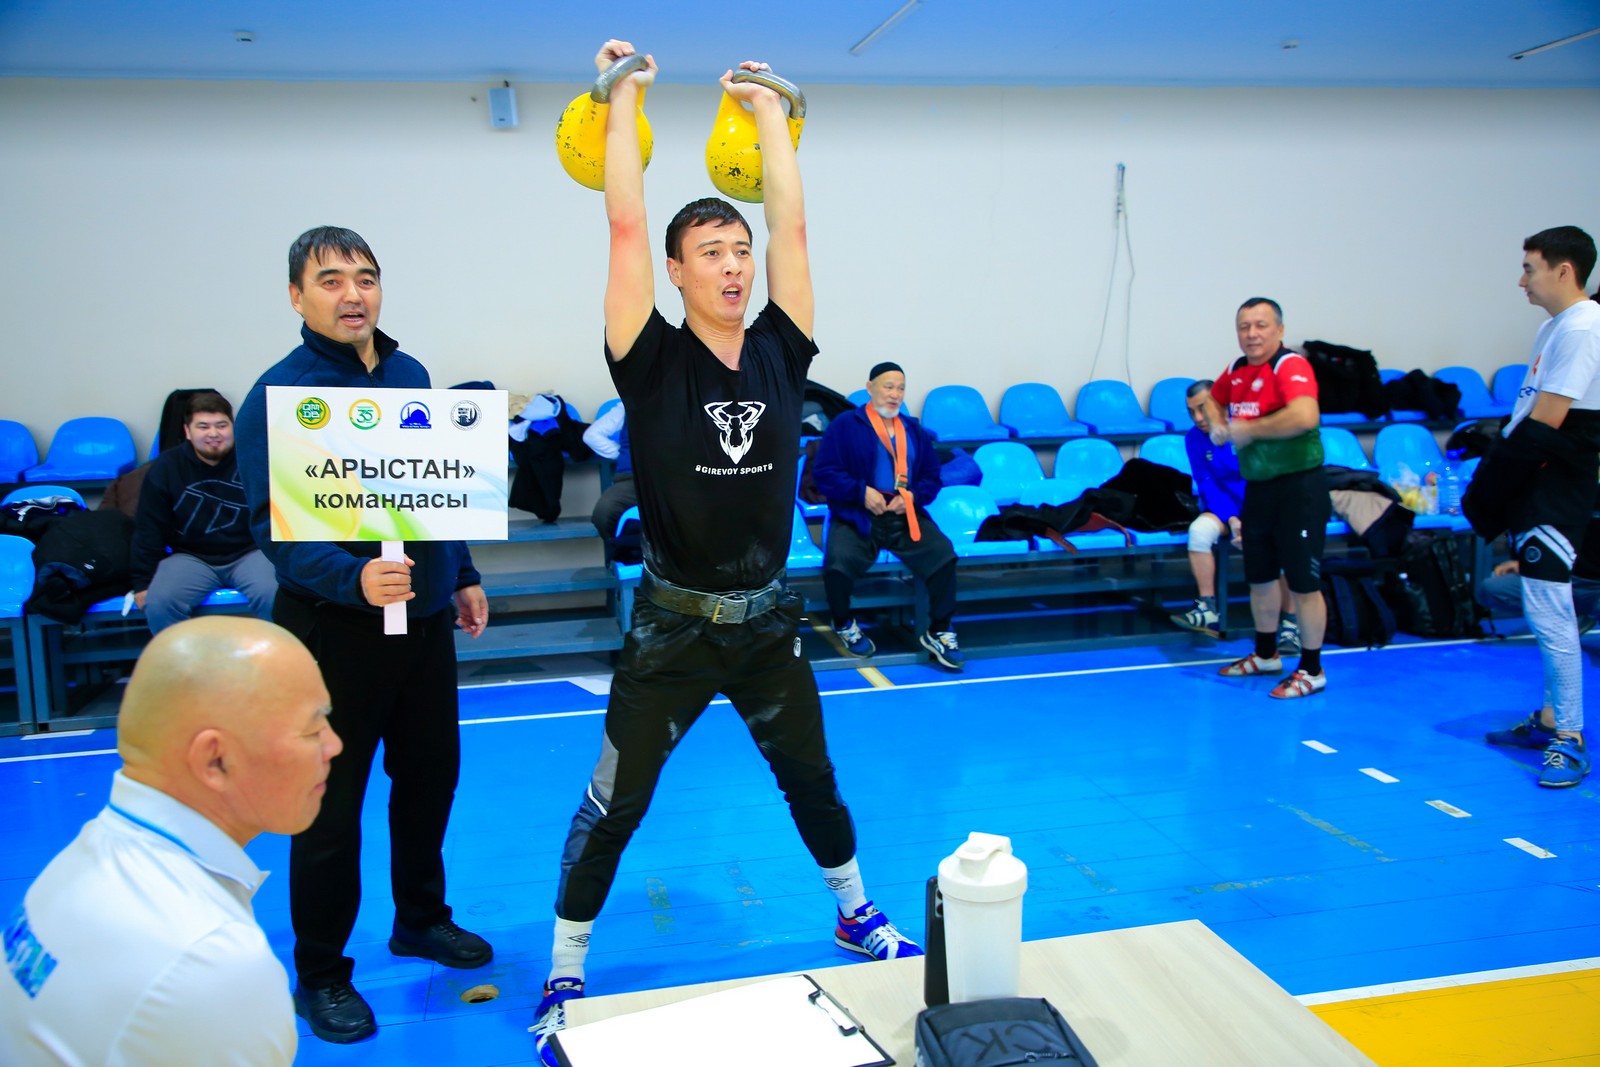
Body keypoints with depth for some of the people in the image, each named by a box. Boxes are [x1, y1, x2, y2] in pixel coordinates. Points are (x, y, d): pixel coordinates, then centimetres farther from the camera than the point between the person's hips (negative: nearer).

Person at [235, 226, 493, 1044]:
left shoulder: (408, 373, 6)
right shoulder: (278, 395, -13)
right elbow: (273, 525, -20)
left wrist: (462, 574, 17)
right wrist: (354, 577, -36)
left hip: (424, 617, 6)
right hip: (334, 628, -6)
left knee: (431, 776, 18)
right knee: (331, 805, 4)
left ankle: (421, 919, 40)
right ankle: (321, 975, 23)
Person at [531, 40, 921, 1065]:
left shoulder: (779, 350, -3)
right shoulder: (654, 361, -12)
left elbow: (793, 221, -1)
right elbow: (625, 224, -16)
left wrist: (767, 111, 7)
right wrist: (624, 97, -9)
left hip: (768, 617, 4)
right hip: (674, 623, -3)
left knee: (812, 780, 22)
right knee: (614, 807, 6)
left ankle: (858, 915, 46)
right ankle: (565, 980, 24)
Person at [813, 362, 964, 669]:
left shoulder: (914, 430, 17)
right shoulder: (844, 425, 1)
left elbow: (932, 475, 16)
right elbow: (824, 472, -5)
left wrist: (914, 495, -6)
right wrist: (861, 491, -17)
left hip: (905, 515, 3)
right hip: (855, 515, -3)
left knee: (943, 555, -22)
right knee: (838, 563, -31)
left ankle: (938, 631, -2)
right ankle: (844, 624, 2)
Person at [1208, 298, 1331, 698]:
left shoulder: (1291, 366, -16)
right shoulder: (1237, 370, 7)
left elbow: (1305, 416, -35)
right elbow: (1213, 399, 30)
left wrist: (1247, 430, -23)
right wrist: (1218, 426, 7)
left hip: (1298, 488, -8)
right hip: (1257, 487, 8)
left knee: (1303, 583, 0)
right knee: (1260, 576, 19)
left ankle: (1312, 671, 13)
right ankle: (1265, 654, 37)